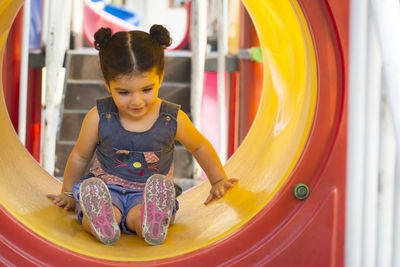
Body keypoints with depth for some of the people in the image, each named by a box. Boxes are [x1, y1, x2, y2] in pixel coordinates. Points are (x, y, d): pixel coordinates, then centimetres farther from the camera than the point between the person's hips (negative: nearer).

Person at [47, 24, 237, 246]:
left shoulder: (173, 120, -9)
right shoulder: (99, 118, -10)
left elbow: (199, 147, 13)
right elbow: (80, 156, 9)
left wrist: (218, 181, 21)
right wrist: (68, 194, 20)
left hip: (148, 193, 0)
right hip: (105, 188, 1)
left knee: (137, 217, -37)